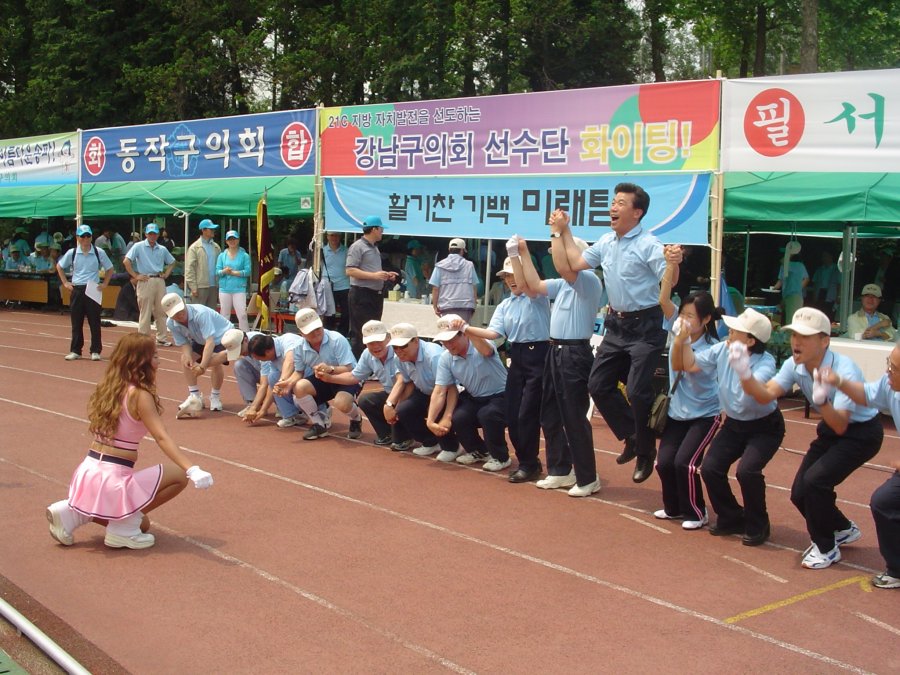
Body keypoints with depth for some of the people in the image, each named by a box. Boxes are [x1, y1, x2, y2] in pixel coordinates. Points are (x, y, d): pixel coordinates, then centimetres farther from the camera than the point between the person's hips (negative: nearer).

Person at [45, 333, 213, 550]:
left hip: (90, 470, 8)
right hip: (114, 479, -8)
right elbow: (162, 437, -24)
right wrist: (192, 470, -31)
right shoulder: (140, 395, -14)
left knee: (141, 523, 27)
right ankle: (124, 529, -3)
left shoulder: (108, 386, 7)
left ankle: (74, 513, 10)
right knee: (180, 474, -5)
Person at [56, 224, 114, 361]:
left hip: (93, 291, -1)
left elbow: (109, 269, 11)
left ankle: (95, 351, 6)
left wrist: (105, 284, 2)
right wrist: (65, 282, 8)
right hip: (76, 290, 1)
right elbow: (59, 267, 16)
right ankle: (75, 351, 14)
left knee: (94, 322, 0)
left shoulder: (99, 253, 0)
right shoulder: (72, 253, 3)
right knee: (76, 322, 6)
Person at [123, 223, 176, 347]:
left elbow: (172, 262, 26)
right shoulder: (138, 247, -1)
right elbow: (126, 261, -8)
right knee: (145, 312, -3)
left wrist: (166, 274, 11)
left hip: (160, 281, 5)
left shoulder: (162, 249, 12)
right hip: (146, 281, -5)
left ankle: (162, 338, 15)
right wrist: (136, 276, -10)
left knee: (161, 311, 7)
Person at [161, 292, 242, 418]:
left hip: (222, 336, -7)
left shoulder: (200, 313, -39)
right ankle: (194, 397, 6)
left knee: (214, 362, -29)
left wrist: (202, 366, -48)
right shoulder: (171, 323, -18)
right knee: (185, 359, -5)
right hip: (200, 341, 7)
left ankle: (215, 397, -6)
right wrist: (188, 356, -32)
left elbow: (210, 341, -44)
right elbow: (183, 344, -9)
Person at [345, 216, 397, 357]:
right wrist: (374, 275, -22)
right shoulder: (357, 246, -11)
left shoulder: (374, 247, 16)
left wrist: (386, 275, 10)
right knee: (361, 333, -6)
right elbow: (350, 271, -18)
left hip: (376, 294, 9)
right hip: (362, 295, -9)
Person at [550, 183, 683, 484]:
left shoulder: (648, 245, -16)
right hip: (616, 324, 8)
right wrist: (564, 232, 16)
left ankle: (646, 451, 12)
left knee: (637, 392, -10)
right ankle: (632, 436, 26)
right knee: (598, 385, 9)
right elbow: (576, 264, 17)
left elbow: (670, 282, -24)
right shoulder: (606, 242, 7)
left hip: (645, 326, -8)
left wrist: (674, 264, -44)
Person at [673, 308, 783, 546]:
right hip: (733, 424, 6)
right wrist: (683, 339, -14)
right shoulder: (721, 350, -10)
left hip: (764, 427, -6)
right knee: (709, 468, -9)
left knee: (747, 471, -26)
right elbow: (689, 365, 0)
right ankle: (731, 518, 16)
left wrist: (744, 372, -65)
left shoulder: (765, 362, -27)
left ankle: (757, 526, -1)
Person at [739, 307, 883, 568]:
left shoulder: (844, 370, -32)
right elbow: (766, 394, -24)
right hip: (830, 429, 7)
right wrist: (745, 376, -43)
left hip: (861, 432, -7)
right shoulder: (795, 366, -12)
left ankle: (826, 548, -1)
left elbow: (840, 426, -37)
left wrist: (822, 401, -56)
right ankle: (843, 529, 30)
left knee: (815, 480, -23)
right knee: (800, 493, 1)